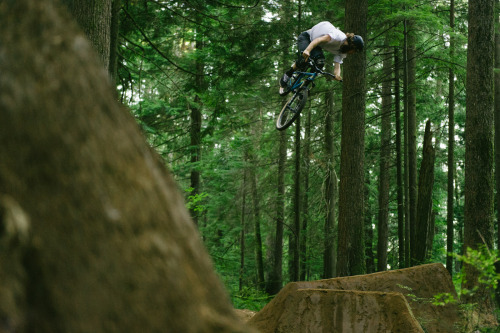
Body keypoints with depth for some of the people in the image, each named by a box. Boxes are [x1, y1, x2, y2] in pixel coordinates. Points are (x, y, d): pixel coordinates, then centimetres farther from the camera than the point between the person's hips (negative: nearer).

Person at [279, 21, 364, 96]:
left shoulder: (341, 52, -7)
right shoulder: (339, 37, -32)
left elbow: (337, 65, -16)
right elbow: (320, 39, -43)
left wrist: (337, 75, -40)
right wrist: (307, 50, -60)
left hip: (316, 46, 7)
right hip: (306, 37, -7)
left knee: (319, 63, -25)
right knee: (305, 59, -34)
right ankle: (285, 78, -15)